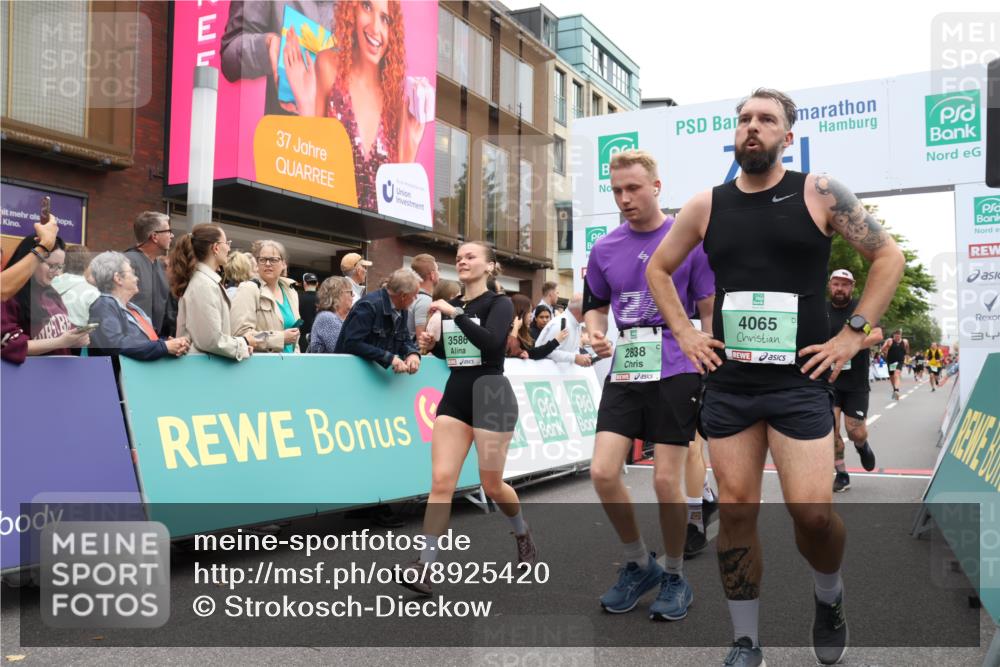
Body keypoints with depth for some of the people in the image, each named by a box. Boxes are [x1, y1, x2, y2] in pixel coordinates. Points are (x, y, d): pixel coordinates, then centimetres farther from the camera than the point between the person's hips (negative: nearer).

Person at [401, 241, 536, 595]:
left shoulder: (500, 303, -6)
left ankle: (523, 534, 36)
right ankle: (424, 567, -7)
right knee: (441, 480, -6)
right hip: (455, 395, 5)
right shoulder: (450, 304, 10)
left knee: (492, 484, 6)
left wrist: (455, 314, -24)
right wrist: (431, 344, 2)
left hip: (491, 395, -5)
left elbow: (491, 343, -25)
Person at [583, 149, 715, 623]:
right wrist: (596, 334, -2)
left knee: (666, 481, -2)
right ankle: (638, 564, 17)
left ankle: (674, 577, 22)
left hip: (675, 372, -3)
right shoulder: (604, 249, 7)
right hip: (623, 373, 4)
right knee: (603, 472, -7)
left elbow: (711, 312, 0)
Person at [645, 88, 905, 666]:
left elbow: (889, 257, 3)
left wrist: (852, 336, -4)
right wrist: (685, 333, 8)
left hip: (800, 381, -2)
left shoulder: (819, 193, -1)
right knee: (735, 511, 5)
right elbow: (658, 268, 18)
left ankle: (830, 596, 26)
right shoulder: (706, 206, 6)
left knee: (812, 511, -10)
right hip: (728, 383, 3)